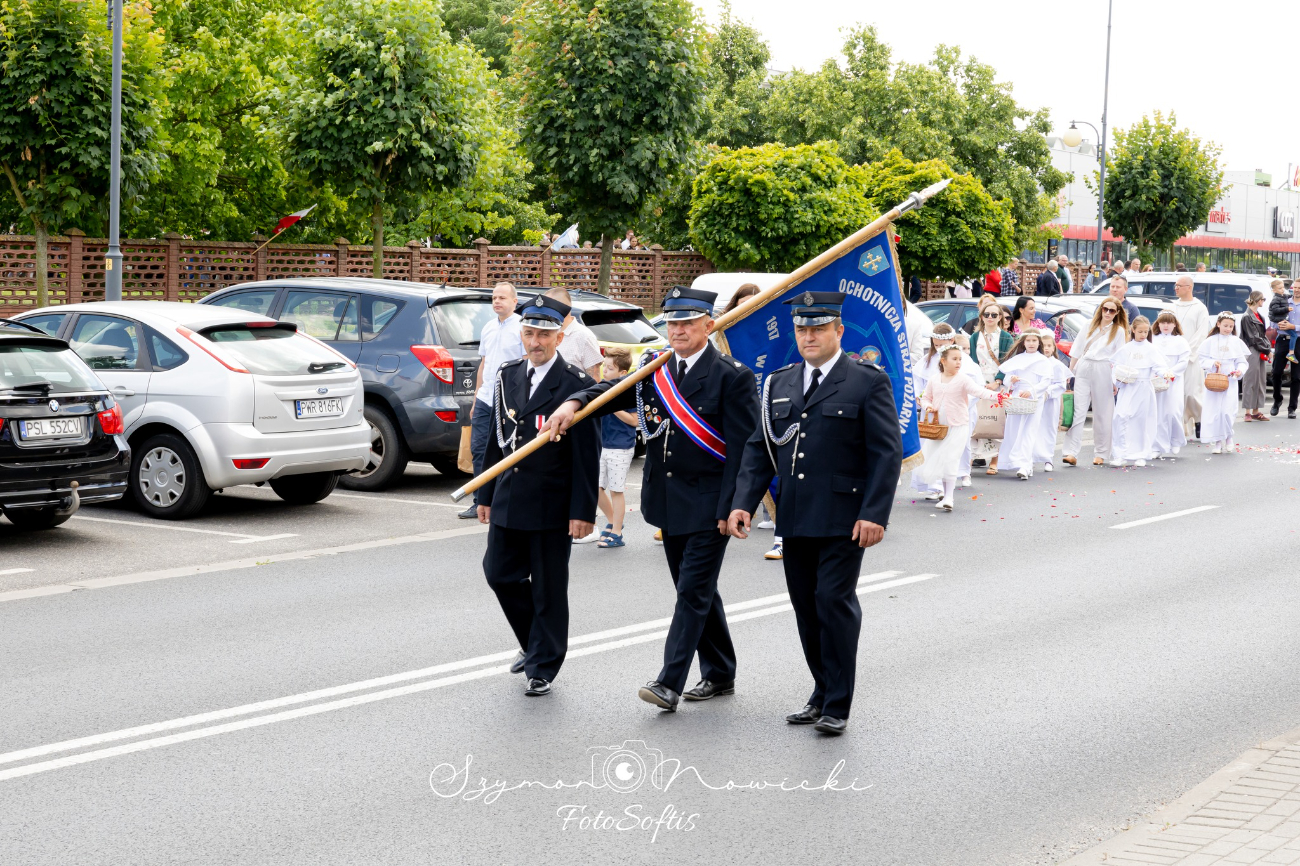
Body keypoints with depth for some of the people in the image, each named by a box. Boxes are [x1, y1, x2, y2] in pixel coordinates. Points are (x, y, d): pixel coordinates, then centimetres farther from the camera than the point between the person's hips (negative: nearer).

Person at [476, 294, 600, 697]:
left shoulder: (576, 384, -11)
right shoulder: (508, 375, 8)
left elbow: (587, 454, -12)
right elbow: (497, 438, 14)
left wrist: (583, 511, -15)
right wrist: (486, 494, 13)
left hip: (551, 505, -6)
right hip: (509, 500, 6)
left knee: (548, 588, 4)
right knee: (499, 574, 11)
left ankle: (543, 667, 17)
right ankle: (532, 642, 33)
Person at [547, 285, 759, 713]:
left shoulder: (732, 376, -10)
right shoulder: (654, 367, 8)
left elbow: (742, 448, -13)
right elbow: (616, 390, -3)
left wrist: (731, 508, -17)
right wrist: (574, 402, -23)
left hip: (708, 503, -7)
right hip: (668, 500, 7)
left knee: (694, 591, -7)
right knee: (696, 590, 15)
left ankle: (669, 683, -9)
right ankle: (720, 674, 27)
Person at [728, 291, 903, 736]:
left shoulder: (868, 382, -3)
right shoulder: (780, 384, 13)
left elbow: (887, 453, -7)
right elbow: (759, 448, 13)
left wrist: (875, 514, -16)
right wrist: (743, 503, 1)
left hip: (844, 521, -6)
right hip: (795, 521, 6)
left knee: (835, 602, -8)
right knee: (806, 607, 10)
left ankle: (837, 706, 0)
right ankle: (822, 695, 23)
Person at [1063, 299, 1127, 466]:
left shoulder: (1119, 330, 7)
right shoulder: (1090, 325, 14)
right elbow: (1077, 349, 15)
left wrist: (1116, 381, -4)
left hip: (1102, 371, -2)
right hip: (1083, 369, 2)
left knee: (1102, 413, 3)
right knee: (1078, 411, -7)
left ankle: (1100, 454, 13)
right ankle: (1071, 453, -13)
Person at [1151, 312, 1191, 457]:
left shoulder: (1180, 341, 5)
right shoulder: (1153, 340, 10)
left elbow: (1183, 362, -1)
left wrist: (1170, 372, -13)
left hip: (1174, 381, -2)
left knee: (1173, 412, -8)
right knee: (1157, 414, -2)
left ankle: (1176, 442, 14)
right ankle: (1159, 447, 2)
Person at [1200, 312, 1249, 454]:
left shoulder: (1236, 341, 6)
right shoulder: (1210, 341, 5)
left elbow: (1241, 361, 7)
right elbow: (1203, 360, 4)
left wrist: (1240, 370, -13)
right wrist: (1212, 363, -15)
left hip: (1230, 380, -1)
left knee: (1227, 410, -11)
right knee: (1213, 411, -1)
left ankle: (1228, 436, 15)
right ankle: (1218, 442, 9)